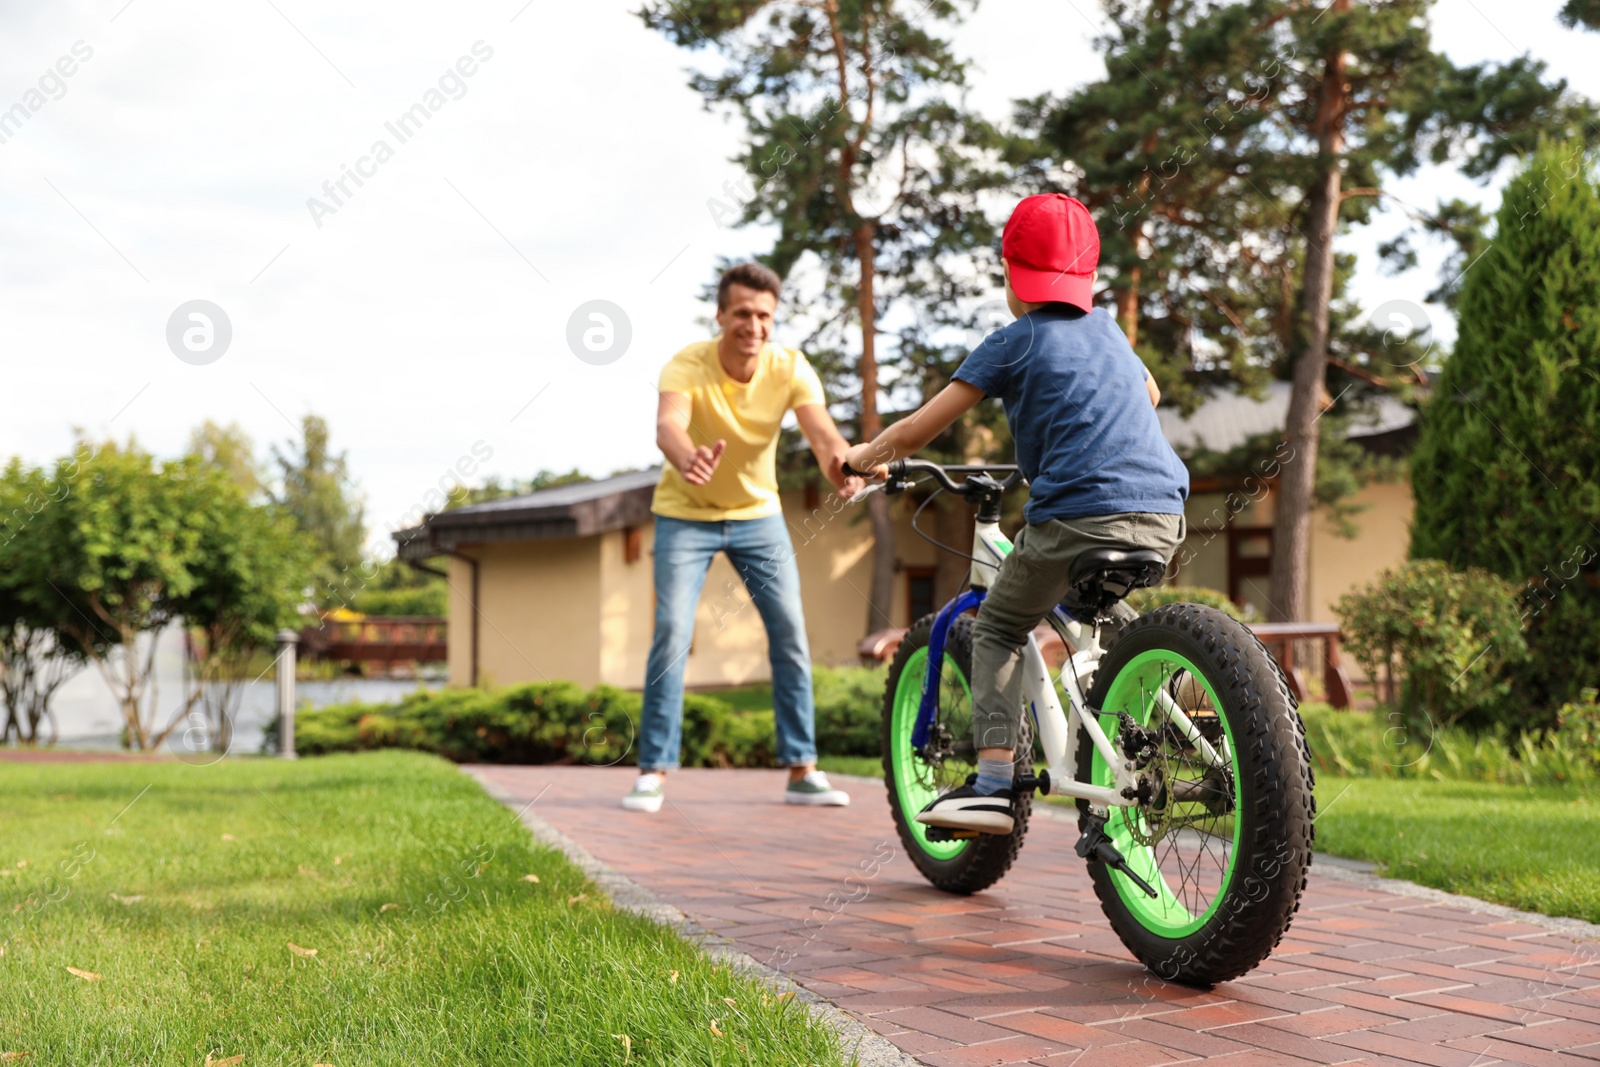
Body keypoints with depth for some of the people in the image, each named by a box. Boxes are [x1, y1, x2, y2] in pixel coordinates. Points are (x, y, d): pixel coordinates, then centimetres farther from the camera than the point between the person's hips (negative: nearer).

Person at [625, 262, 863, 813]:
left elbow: (821, 430, -32)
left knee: (790, 630, -3)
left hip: (757, 511, 3)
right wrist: (688, 461, -67)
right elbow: (668, 424, -43)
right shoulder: (688, 365, -24)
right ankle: (653, 772, -1)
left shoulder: (791, 368, -17)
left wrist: (841, 466, -56)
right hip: (686, 514, -2)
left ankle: (802, 769, 8)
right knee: (672, 632, -12)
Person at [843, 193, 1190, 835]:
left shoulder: (1013, 343, 5)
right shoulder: (1107, 329, 22)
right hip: (1163, 517, 6)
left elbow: (919, 430, 4)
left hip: (1076, 517, -6)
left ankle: (992, 785, 0)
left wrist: (861, 458, 22)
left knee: (996, 631, 13)